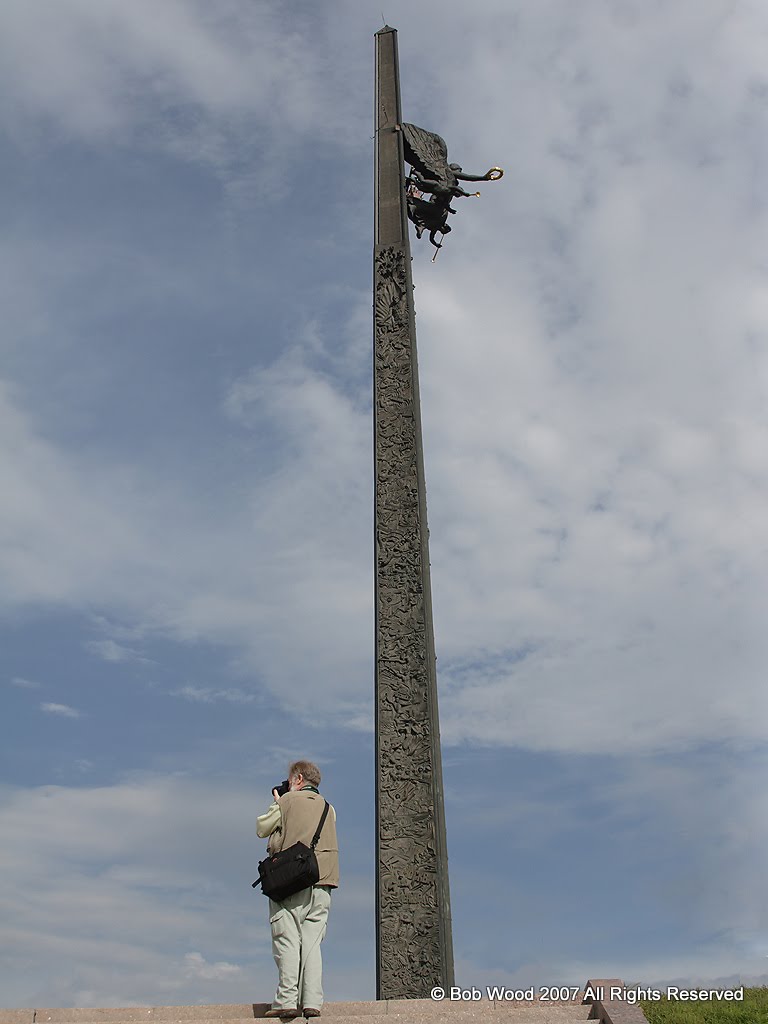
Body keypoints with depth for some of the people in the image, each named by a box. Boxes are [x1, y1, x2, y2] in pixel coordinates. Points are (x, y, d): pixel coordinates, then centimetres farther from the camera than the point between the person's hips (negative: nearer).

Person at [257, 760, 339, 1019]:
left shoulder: (287, 800, 2)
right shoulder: (328, 808, 17)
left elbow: (261, 829, 10)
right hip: (322, 883, 5)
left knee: (287, 940, -4)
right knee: (312, 943, 4)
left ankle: (287, 1001, -11)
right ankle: (311, 1002, -3)